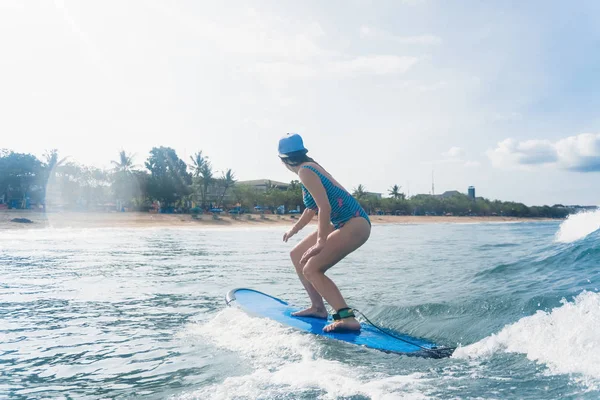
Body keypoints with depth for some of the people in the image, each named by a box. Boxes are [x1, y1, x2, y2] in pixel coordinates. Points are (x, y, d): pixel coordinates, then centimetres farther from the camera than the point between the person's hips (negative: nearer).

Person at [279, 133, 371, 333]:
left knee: (311, 269, -18)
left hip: (354, 224, -10)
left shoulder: (305, 171, -14)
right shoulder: (310, 166, 16)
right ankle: (318, 307, 21)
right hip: (341, 223, 10)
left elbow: (325, 207, -22)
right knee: (297, 255, 17)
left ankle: (347, 318, -21)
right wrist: (294, 229, 41)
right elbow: (313, 207, 28)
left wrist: (321, 242, -21)